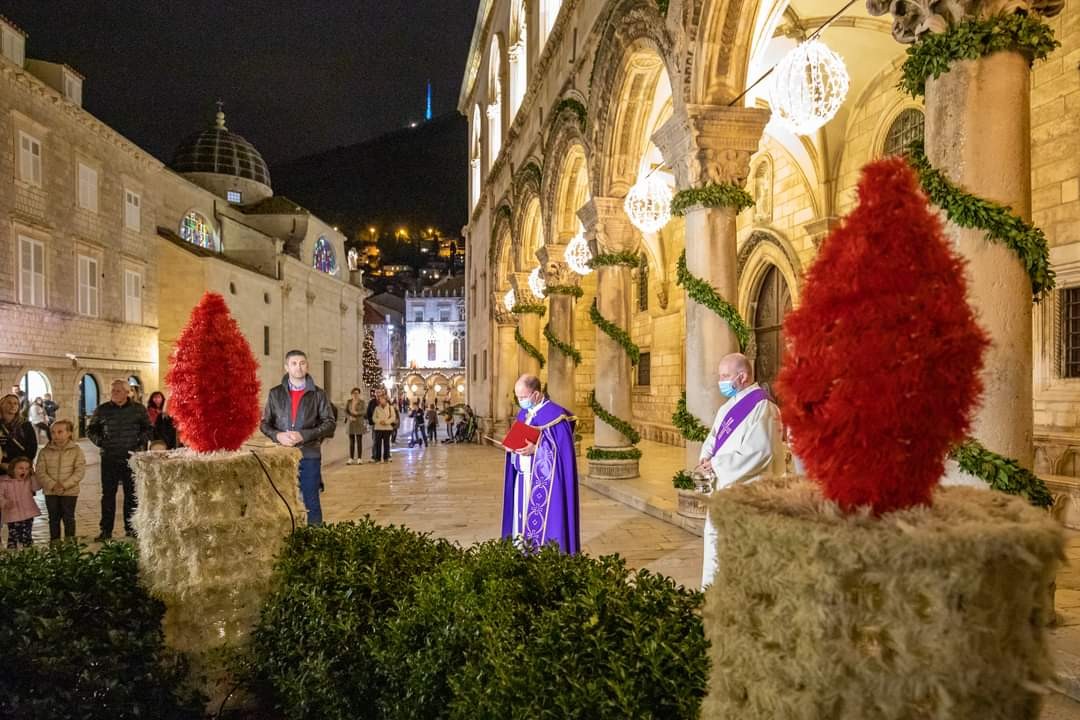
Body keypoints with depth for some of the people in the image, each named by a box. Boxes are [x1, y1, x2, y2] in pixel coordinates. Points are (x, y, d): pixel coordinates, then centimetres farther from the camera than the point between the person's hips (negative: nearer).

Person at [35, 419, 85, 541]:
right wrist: (52, 485, -18)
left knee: (68, 518, 6)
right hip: (50, 491, 2)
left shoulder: (76, 450, -5)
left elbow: (80, 471, -10)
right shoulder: (45, 451, 0)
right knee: (53, 518, 11)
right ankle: (54, 543, 22)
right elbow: (40, 472, -4)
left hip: (70, 491, -2)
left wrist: (65, 485, -20)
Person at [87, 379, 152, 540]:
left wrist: (140, 443, -5)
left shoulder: (138, 409, 4)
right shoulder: (102, 410, 5)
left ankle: (131, 528, 16)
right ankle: (106, 530, 13)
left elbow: (148, 429, 10)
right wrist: (100, 442, 0)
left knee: (131, 494, 6)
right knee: (108, 494, 4)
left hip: (131, 457, 0)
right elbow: (90, 430, 15)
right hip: (109, 458, 1)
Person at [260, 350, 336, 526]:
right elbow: (264, 423, 9)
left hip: (309, 455, -2)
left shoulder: (317, 394, 2)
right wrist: (278, 435, -12)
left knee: (311, 502, 4)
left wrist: (304, 435, -16)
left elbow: (330, 424, -3)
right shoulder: (275, 393, 7)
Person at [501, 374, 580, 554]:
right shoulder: (523, 414, 11)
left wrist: (536, 449, -26)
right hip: (523, 477, 7)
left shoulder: (555, 414, -13)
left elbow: (561, 448, -16)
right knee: (522, 518, 11)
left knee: (542, 521, -4)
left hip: (542, 480, -7)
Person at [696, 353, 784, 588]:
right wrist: (706, 458, -4)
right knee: (714, 537, 16)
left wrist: (717, 464, -18)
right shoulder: (729, 406, 12)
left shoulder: (760, 408, -16)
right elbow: (713, 438, 18)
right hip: (722, 485, 9)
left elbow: (760, 453, -24)